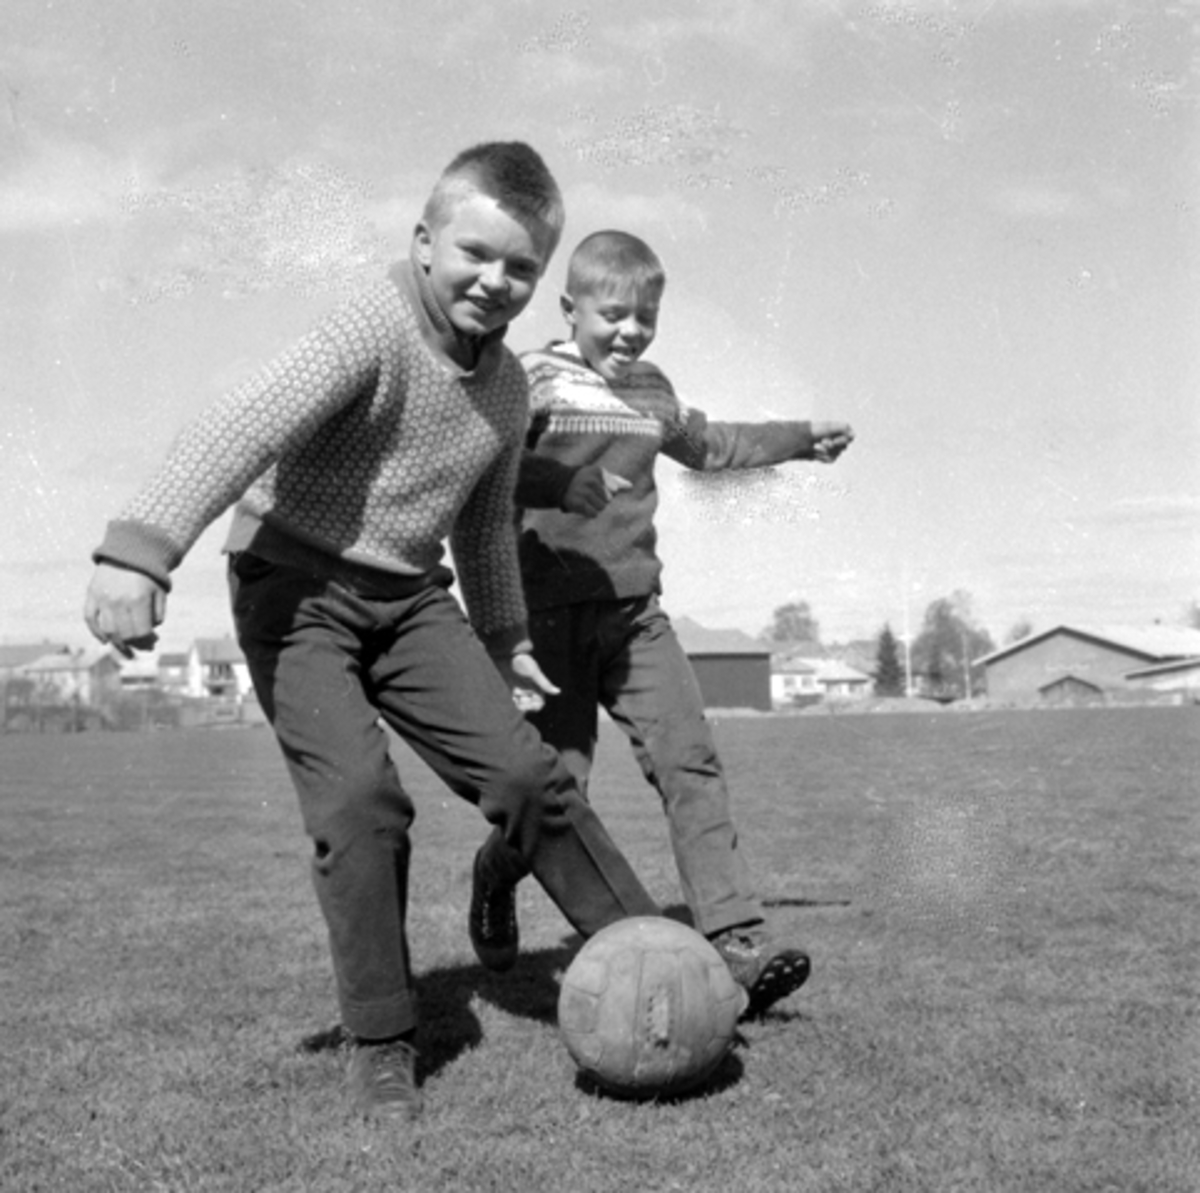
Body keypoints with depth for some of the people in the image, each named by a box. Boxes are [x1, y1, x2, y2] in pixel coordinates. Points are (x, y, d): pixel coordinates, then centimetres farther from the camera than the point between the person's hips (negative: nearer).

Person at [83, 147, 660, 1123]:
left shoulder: (507, 387, 6)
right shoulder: (373, 332, -18)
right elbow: (244, 426, -33)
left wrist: (504, 638, 29)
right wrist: (141, 549, -44)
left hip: (410, 598, 6)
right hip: (297, 587, -5)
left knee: (526, 773, -5)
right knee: (359, 800, -19)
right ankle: (380, 1047, -4)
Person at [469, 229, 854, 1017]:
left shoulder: (652, 390, 16)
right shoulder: (536, 380, -5)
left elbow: (708, 445, 35)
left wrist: (801, 440, 34)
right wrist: (550, 484, -33)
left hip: (635, 612, 6)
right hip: (551, 617, -5)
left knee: (690, 759, -8)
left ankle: (737, 939, -10)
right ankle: (497, 879, 31)